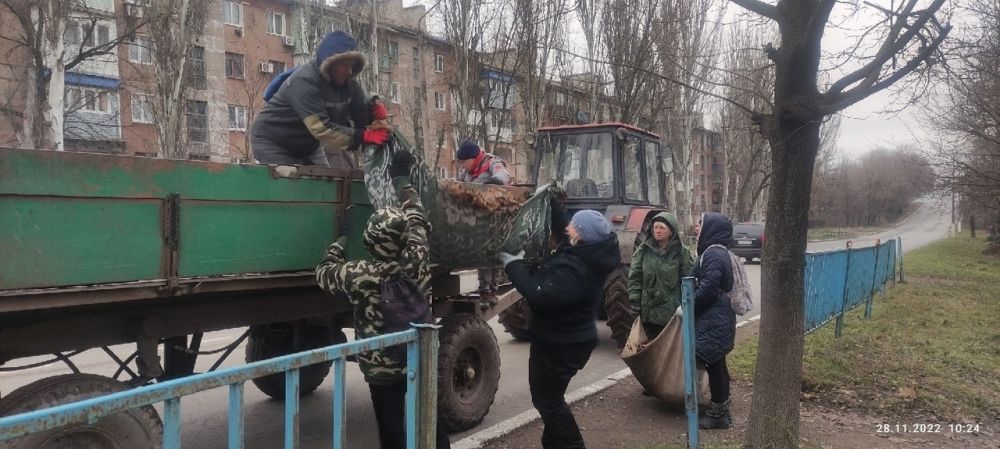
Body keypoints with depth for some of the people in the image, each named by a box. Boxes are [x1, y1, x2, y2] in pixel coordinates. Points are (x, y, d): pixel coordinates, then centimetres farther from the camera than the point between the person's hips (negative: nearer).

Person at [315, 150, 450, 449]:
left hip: (382, 367, -2)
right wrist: (402, 179, 12)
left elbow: (324, 273, 1)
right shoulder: (417, 262, -16)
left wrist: (343, 236, 10)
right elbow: (417, 220, 1)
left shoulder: (358, 276, -20)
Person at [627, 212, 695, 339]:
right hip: (648, 309, 2)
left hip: (671, 310, -2)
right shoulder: (644, 250, 3)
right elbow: (634, 277, 4)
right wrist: (634, 300, -2)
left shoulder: (681, 252, -3)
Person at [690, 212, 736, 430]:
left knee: (713, 364, -2)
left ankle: (718, 413, 6)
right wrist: (690, 305, 17)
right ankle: (720, 408, 28)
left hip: (713, 320, -10)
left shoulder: (713, 254, -18)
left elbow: (707, 289, -23)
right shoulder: (716, 252, 14)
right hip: (716, 317, 10)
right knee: (717, 364, 17)